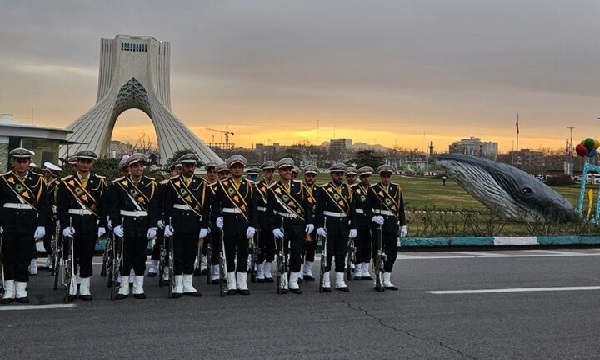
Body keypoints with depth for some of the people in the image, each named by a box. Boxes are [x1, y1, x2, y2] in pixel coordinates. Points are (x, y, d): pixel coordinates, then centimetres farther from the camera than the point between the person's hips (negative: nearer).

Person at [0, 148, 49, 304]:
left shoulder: (37, 180, 4)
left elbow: (44, 205, 2)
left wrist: (41, 225, -5)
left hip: (28, 223, 0)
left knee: (25, 256, 3)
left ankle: (21, 290, 12)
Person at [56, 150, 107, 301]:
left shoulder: (99, 182, 5)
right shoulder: (66, 182, 2)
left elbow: (104, 205, 4)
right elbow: (61, 206, -2)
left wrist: (102, 226, -3)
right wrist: (65, 226, -11)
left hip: (91, 224, 1)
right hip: (72, 223, 0)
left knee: (87, 256, 5)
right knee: (71, 256, 3)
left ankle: (85, 289, 14)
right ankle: (72, 289, 12)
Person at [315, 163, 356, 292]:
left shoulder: (348, 190, 9)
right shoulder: (325, 189, -3)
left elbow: (352, 210, 10)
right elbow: (319, 209, -6)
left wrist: (353, 227, 5)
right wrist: (319, 226, -13)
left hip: (344, 226, 4)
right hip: (329, 225, -4)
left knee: (342, 254, 8)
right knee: (328, 253, 1)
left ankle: (340, 281, 15)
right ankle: (326, 281, 8)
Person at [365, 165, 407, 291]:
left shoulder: (397, 189, 11)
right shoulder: (373, 189, 2)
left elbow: (401, 209, 15)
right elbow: (367, 208, -1)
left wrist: (403, 225, 12)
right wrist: (373, 217, -19)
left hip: (392, 224, 3)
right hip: (378, 224, -3)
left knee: (392, 253, 3)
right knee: (378, 252, 0)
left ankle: (387, 280, 12)